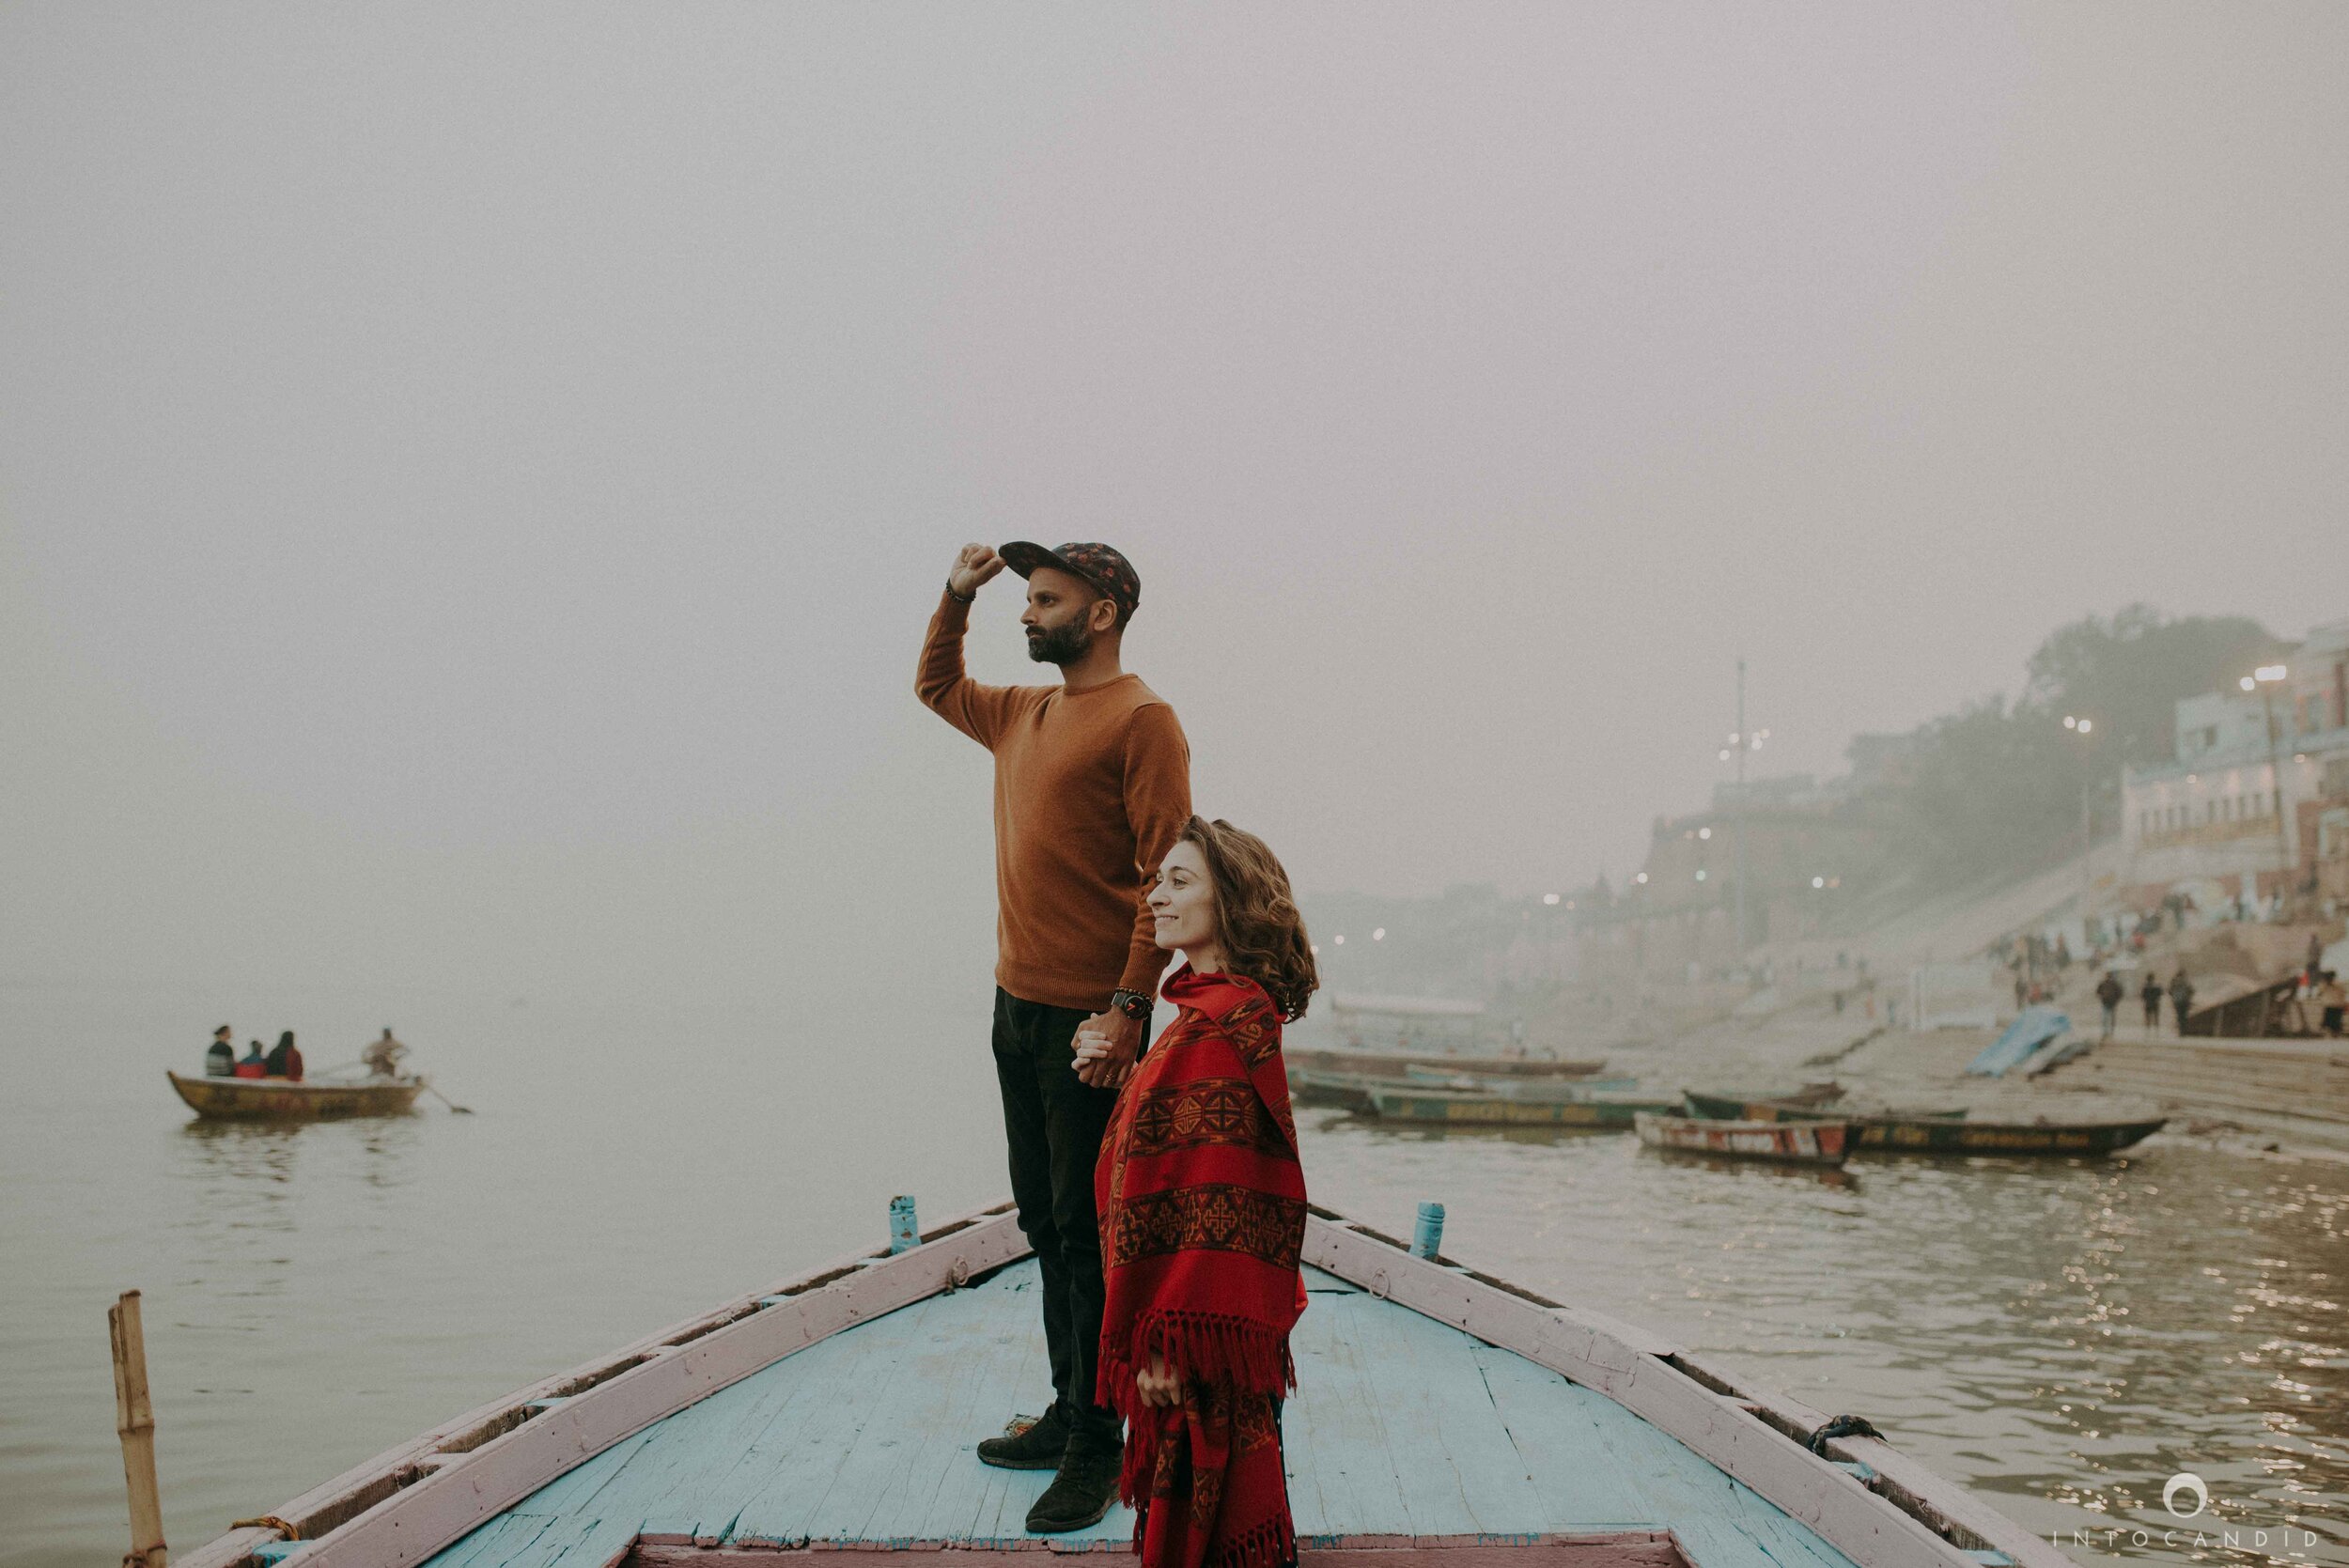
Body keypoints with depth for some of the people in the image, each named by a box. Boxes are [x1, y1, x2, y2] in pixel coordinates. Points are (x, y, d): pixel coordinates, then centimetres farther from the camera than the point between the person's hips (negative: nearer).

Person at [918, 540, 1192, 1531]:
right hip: (1015, 1005, 8)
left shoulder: (1141, 721, -11)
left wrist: (1128, 1007, -21)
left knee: (1087, 1232, -4)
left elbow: (1165, 875, -16)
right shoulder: (1022, 714, 15)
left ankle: (1097, 1452, 3)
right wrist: (955, 600, 20)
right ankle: (1068, 1415, 24)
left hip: (1090, 1018, -8)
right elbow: (935, 685, 36)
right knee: (1044, 1222, 14)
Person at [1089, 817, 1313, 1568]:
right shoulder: (1240, 1009, 9)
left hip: (1207, 1308, -10)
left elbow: (1207, 1200, -26)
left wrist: (1172, 1343, -26)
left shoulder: (1214, 1026, -22)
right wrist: (1122, 1076, 10)